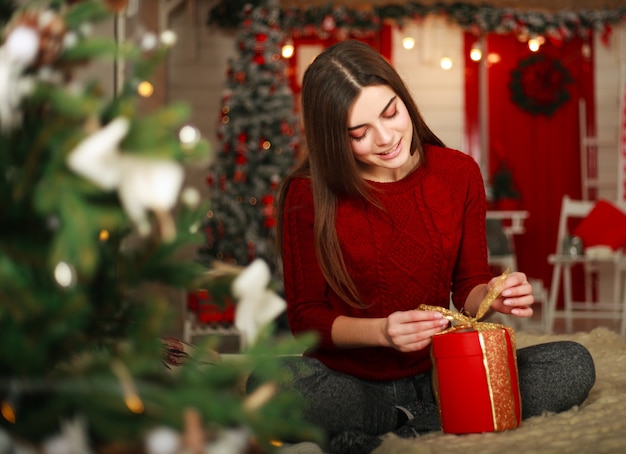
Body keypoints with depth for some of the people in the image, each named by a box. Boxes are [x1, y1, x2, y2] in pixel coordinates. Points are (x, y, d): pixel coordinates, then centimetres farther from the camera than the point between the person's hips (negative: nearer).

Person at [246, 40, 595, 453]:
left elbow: (467, 286, 9)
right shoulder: (308, 195, -8)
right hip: (350, 384, -3)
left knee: (573, 365, -19)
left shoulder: (459, 174, 0)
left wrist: (492, 296, -15)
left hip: (436, 379, 3)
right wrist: (381, 331, -22)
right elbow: (306, 316, -4)